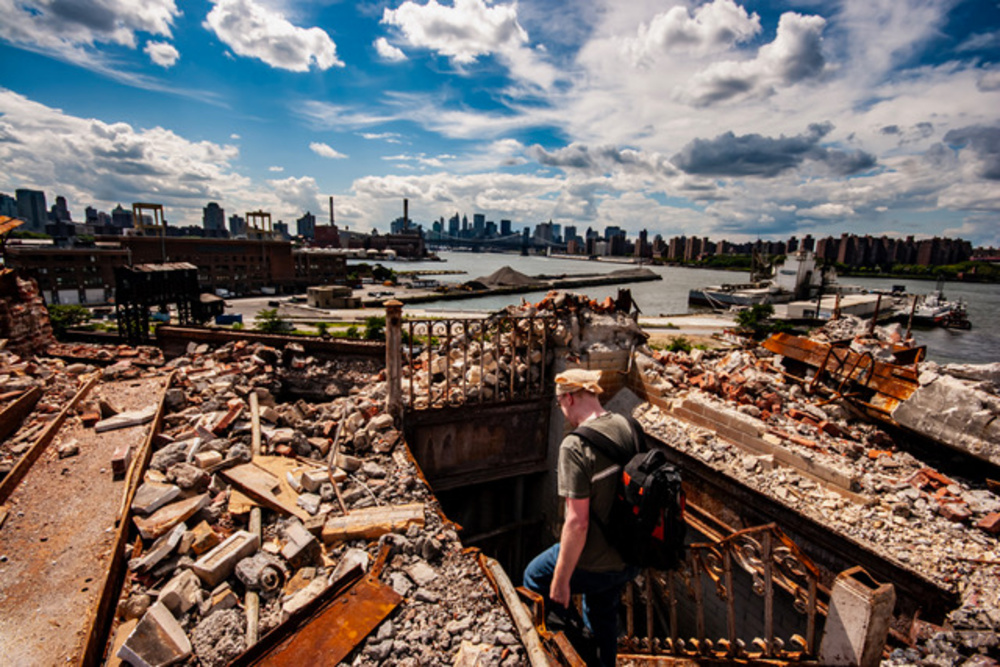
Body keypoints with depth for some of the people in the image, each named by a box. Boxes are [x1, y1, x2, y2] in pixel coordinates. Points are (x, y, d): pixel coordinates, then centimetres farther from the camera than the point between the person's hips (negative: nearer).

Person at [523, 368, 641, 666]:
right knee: (604, 616, 31)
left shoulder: (575, 446, -27)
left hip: (595, 562, -7)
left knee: (534, 577, 20)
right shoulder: (626, 426, -4)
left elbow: (577, 522, -27)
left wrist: (561, 580, -14)